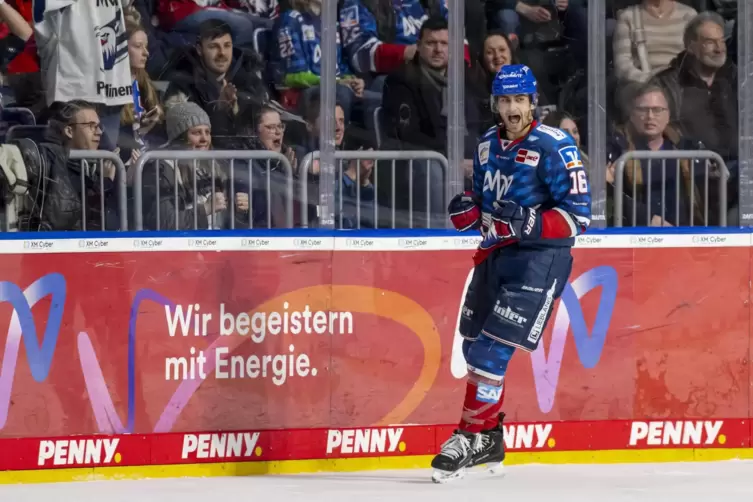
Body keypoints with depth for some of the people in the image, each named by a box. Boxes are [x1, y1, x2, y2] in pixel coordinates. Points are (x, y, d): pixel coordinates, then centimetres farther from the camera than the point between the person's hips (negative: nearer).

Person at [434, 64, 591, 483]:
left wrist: (530, 224, -28)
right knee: (475, 346, 12)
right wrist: (467, 211, -5)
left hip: (540, 257, -8)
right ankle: (489, 437, 27)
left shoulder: (554, 147, -13)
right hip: (495, 253, 8)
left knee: (494, 347, -13)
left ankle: (472, 438, -5)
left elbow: (579, 216, -16)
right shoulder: (488, 146, 10)